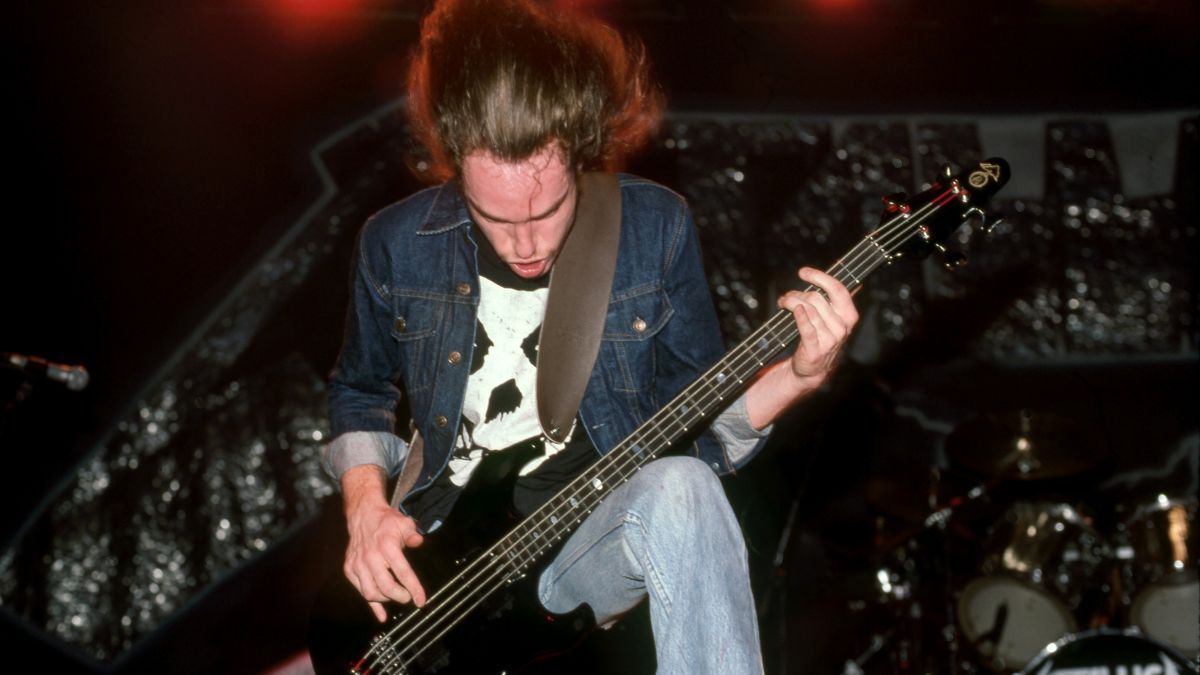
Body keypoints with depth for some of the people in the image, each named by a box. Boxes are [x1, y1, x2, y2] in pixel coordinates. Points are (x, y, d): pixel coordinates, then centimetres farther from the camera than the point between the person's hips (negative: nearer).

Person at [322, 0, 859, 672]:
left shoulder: (657, 228, -5)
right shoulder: (395, 247, -2)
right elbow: (360, 393, 16)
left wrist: (799, 376, -15)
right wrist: (366, 506, -2)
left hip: (597, 540, -1)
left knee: (680, 489, -34)